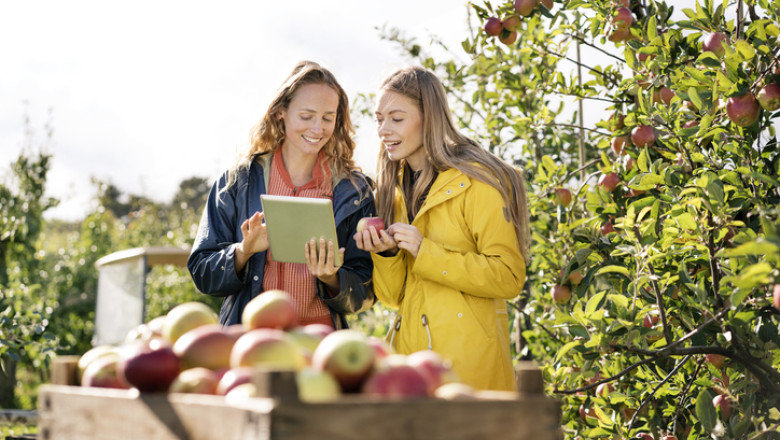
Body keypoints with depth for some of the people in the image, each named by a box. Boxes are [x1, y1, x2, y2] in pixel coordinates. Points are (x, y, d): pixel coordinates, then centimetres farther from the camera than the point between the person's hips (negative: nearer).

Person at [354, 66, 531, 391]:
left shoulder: (475, 182, -6)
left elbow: (508, 277, -12)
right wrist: (386, 253, -7)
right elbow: (393, 297, 13)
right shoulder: (396, 188, 13)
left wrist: (425, 253, -16)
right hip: (409, 349, 6)